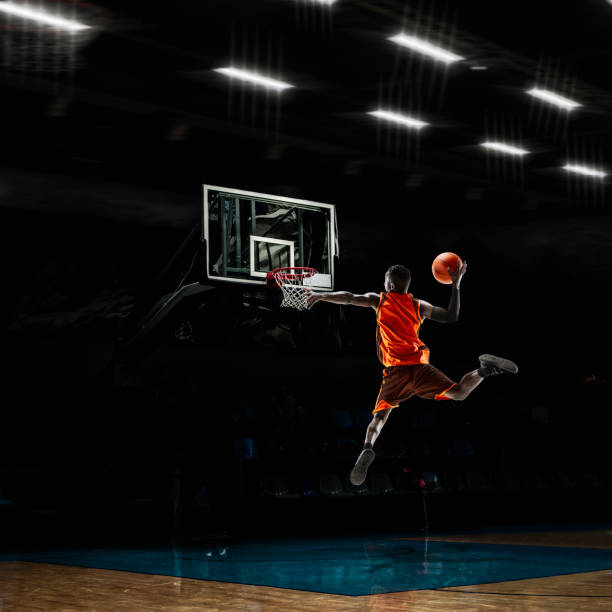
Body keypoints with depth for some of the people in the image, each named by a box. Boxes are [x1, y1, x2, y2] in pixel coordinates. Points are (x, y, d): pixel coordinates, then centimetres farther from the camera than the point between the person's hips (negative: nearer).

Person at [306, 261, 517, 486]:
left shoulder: (379, 300, 15)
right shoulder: (419, 306, 19)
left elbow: (350, 298, 8)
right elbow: (451, 317, 20)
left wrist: (321, 295, 19)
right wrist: (456, 285, 27)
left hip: (395, 369, -1)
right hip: (419, 365, 1)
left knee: (380, 416, -1)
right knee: (459, 393, -2)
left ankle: (368, 447, -30)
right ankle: (483, 370, -30)